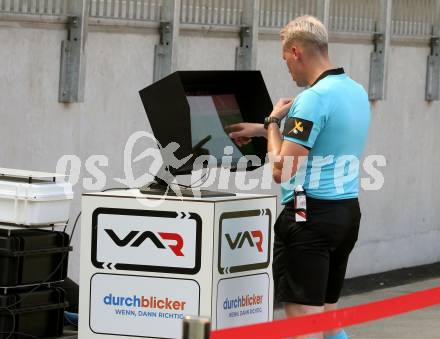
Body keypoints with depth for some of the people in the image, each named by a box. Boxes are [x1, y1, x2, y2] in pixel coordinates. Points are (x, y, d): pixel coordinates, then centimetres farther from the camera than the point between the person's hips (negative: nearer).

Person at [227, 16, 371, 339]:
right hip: (348, 211, 9)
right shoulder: (357, 92, 11)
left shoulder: (314, 98, -17)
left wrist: (273, 122, -4)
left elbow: (282, 170, -19)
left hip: (310, 215, -9)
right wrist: (262, 130, 32)